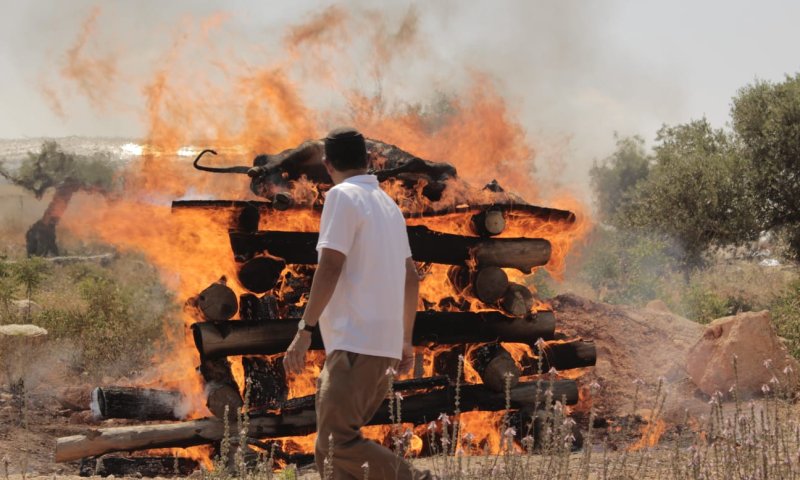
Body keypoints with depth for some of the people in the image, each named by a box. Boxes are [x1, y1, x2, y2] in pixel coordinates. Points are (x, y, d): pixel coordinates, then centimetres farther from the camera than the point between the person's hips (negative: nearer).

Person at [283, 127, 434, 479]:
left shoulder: (343, 196, -5)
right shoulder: (388, 203, 19)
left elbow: (330, 268, -15)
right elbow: (411, 278, 22)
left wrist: (304, 330, -15)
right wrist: (406, 339, 28)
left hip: (356, 342, -9)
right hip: (386, 343, 9)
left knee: (339, 444, -13)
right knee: (331, 447, 8)